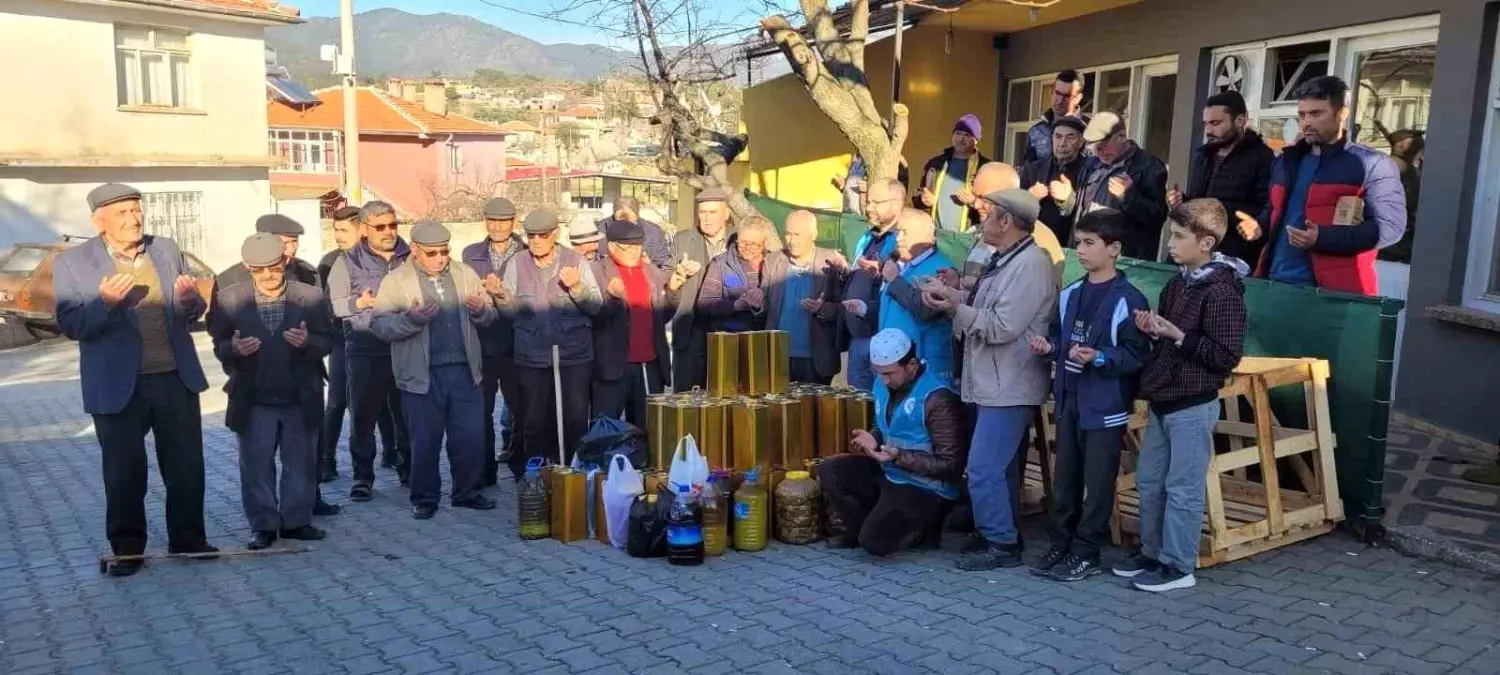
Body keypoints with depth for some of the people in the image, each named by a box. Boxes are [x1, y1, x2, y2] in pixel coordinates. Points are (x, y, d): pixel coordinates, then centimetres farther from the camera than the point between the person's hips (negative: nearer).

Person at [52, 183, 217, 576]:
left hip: (176, 378, 3)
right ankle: (127, 549, 20)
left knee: (187, 465, 9)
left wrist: (190, 300, -13)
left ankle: (188, 539, 22)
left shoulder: (167, 250, 7)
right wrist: (104, 303, -26)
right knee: (124, 471, 7)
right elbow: (70, 326, -8)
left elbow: (191, 313, 11)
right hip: (118, 387, -3)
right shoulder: (71, 262, -3)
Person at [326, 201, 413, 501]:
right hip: (366, 352, -2)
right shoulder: (348, 262, 2)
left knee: (408, 415, 11)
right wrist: (359, 303, -16)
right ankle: (363, 478, 13)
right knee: (363, 417, 2)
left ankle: (409, 470, 27)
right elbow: (331, 305, -1)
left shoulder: (412, 257, 7)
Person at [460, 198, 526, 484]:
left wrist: (503, 292, -22)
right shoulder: (471, 254, 11)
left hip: (515, 345, -2)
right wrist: (485, 291, -12)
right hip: (481, 344, 3)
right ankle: (486, 470, 17)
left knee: (520, 407, 3)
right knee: (481, 410, 7)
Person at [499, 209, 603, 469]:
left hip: (575, 356, -1)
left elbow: (596, 306, -7)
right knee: (534, 421, 9)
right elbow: (511, 311, 0)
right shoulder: (517, 265, 3)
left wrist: (577, 288, -24)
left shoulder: (576, 262, -1)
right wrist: (502, 296, -20)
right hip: (532, 358, 1)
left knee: (576, 419, 4)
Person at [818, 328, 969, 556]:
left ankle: (919, 527, 9)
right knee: (828, 472, -5)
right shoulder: (884, 387, 1)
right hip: (887, 472, 8)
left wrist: (900, 457, -30)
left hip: (925, 487, -8)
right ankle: (861, 529, 11)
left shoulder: (938, 399, -24)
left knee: (874, 541, -20)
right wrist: (873, 439, -5)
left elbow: (951, 466, -22)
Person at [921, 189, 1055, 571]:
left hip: (1008, 387, -10)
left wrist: (956, 307, -16)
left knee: (984, 469, -9)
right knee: (999, 467, 16)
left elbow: (1002, 327, -23)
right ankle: (1000, 534, 26)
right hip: (992, 382, 10)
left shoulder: (1031, 264, -18)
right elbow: (984, 309, 13)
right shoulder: (1003, 260, 15)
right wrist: (953, 297, -2)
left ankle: (1002, 544, 2)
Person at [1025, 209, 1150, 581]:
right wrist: (1048, 347, -2)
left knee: (1097, 484, 4)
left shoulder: (1128, 300, -13)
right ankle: (1061, 545, 26)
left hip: (1105, 406, -7)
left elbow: (1138, 356, -15)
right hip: (1069, 400, 7)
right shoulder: (1070, 294, 8)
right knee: (1064, 479, 14)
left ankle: (1086, 553, 14)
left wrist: (1099, 358, -27)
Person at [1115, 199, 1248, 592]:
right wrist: (1152, 330, 3)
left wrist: (1178, 335, -21)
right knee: (1148, 481, 15)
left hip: (1193, 406, -9)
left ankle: (1179, 566, 12)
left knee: (1183, 488, 1)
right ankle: (1152, 552, 29)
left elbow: (1227, 356, -19)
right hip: (1163, 401, 9)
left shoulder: (1222, 292, -15)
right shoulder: (1178, 284, 11)